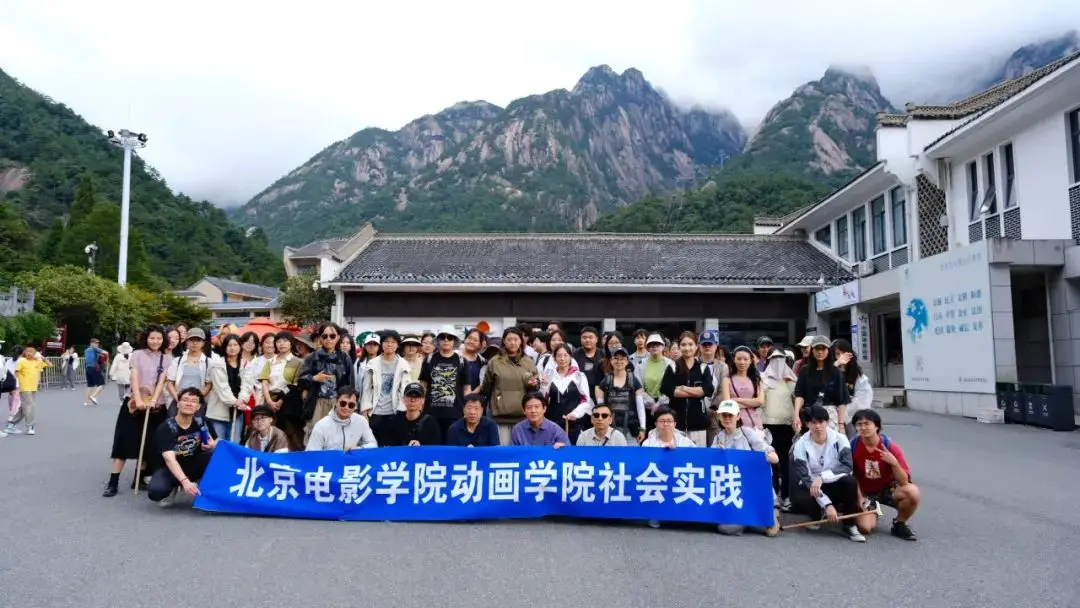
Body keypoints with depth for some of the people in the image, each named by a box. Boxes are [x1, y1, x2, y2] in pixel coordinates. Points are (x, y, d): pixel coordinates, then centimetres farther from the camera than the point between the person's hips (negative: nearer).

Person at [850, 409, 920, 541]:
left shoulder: (890, 447, -19)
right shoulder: (853, 446, -17)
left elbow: (904, 481, -20)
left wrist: (894, 463, -37)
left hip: (888, 489, 0)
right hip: (865, 492, 0)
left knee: (913, 493, -32)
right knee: (865, 528, -22)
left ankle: (899, 524, -4)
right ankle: (871, 513, 17)